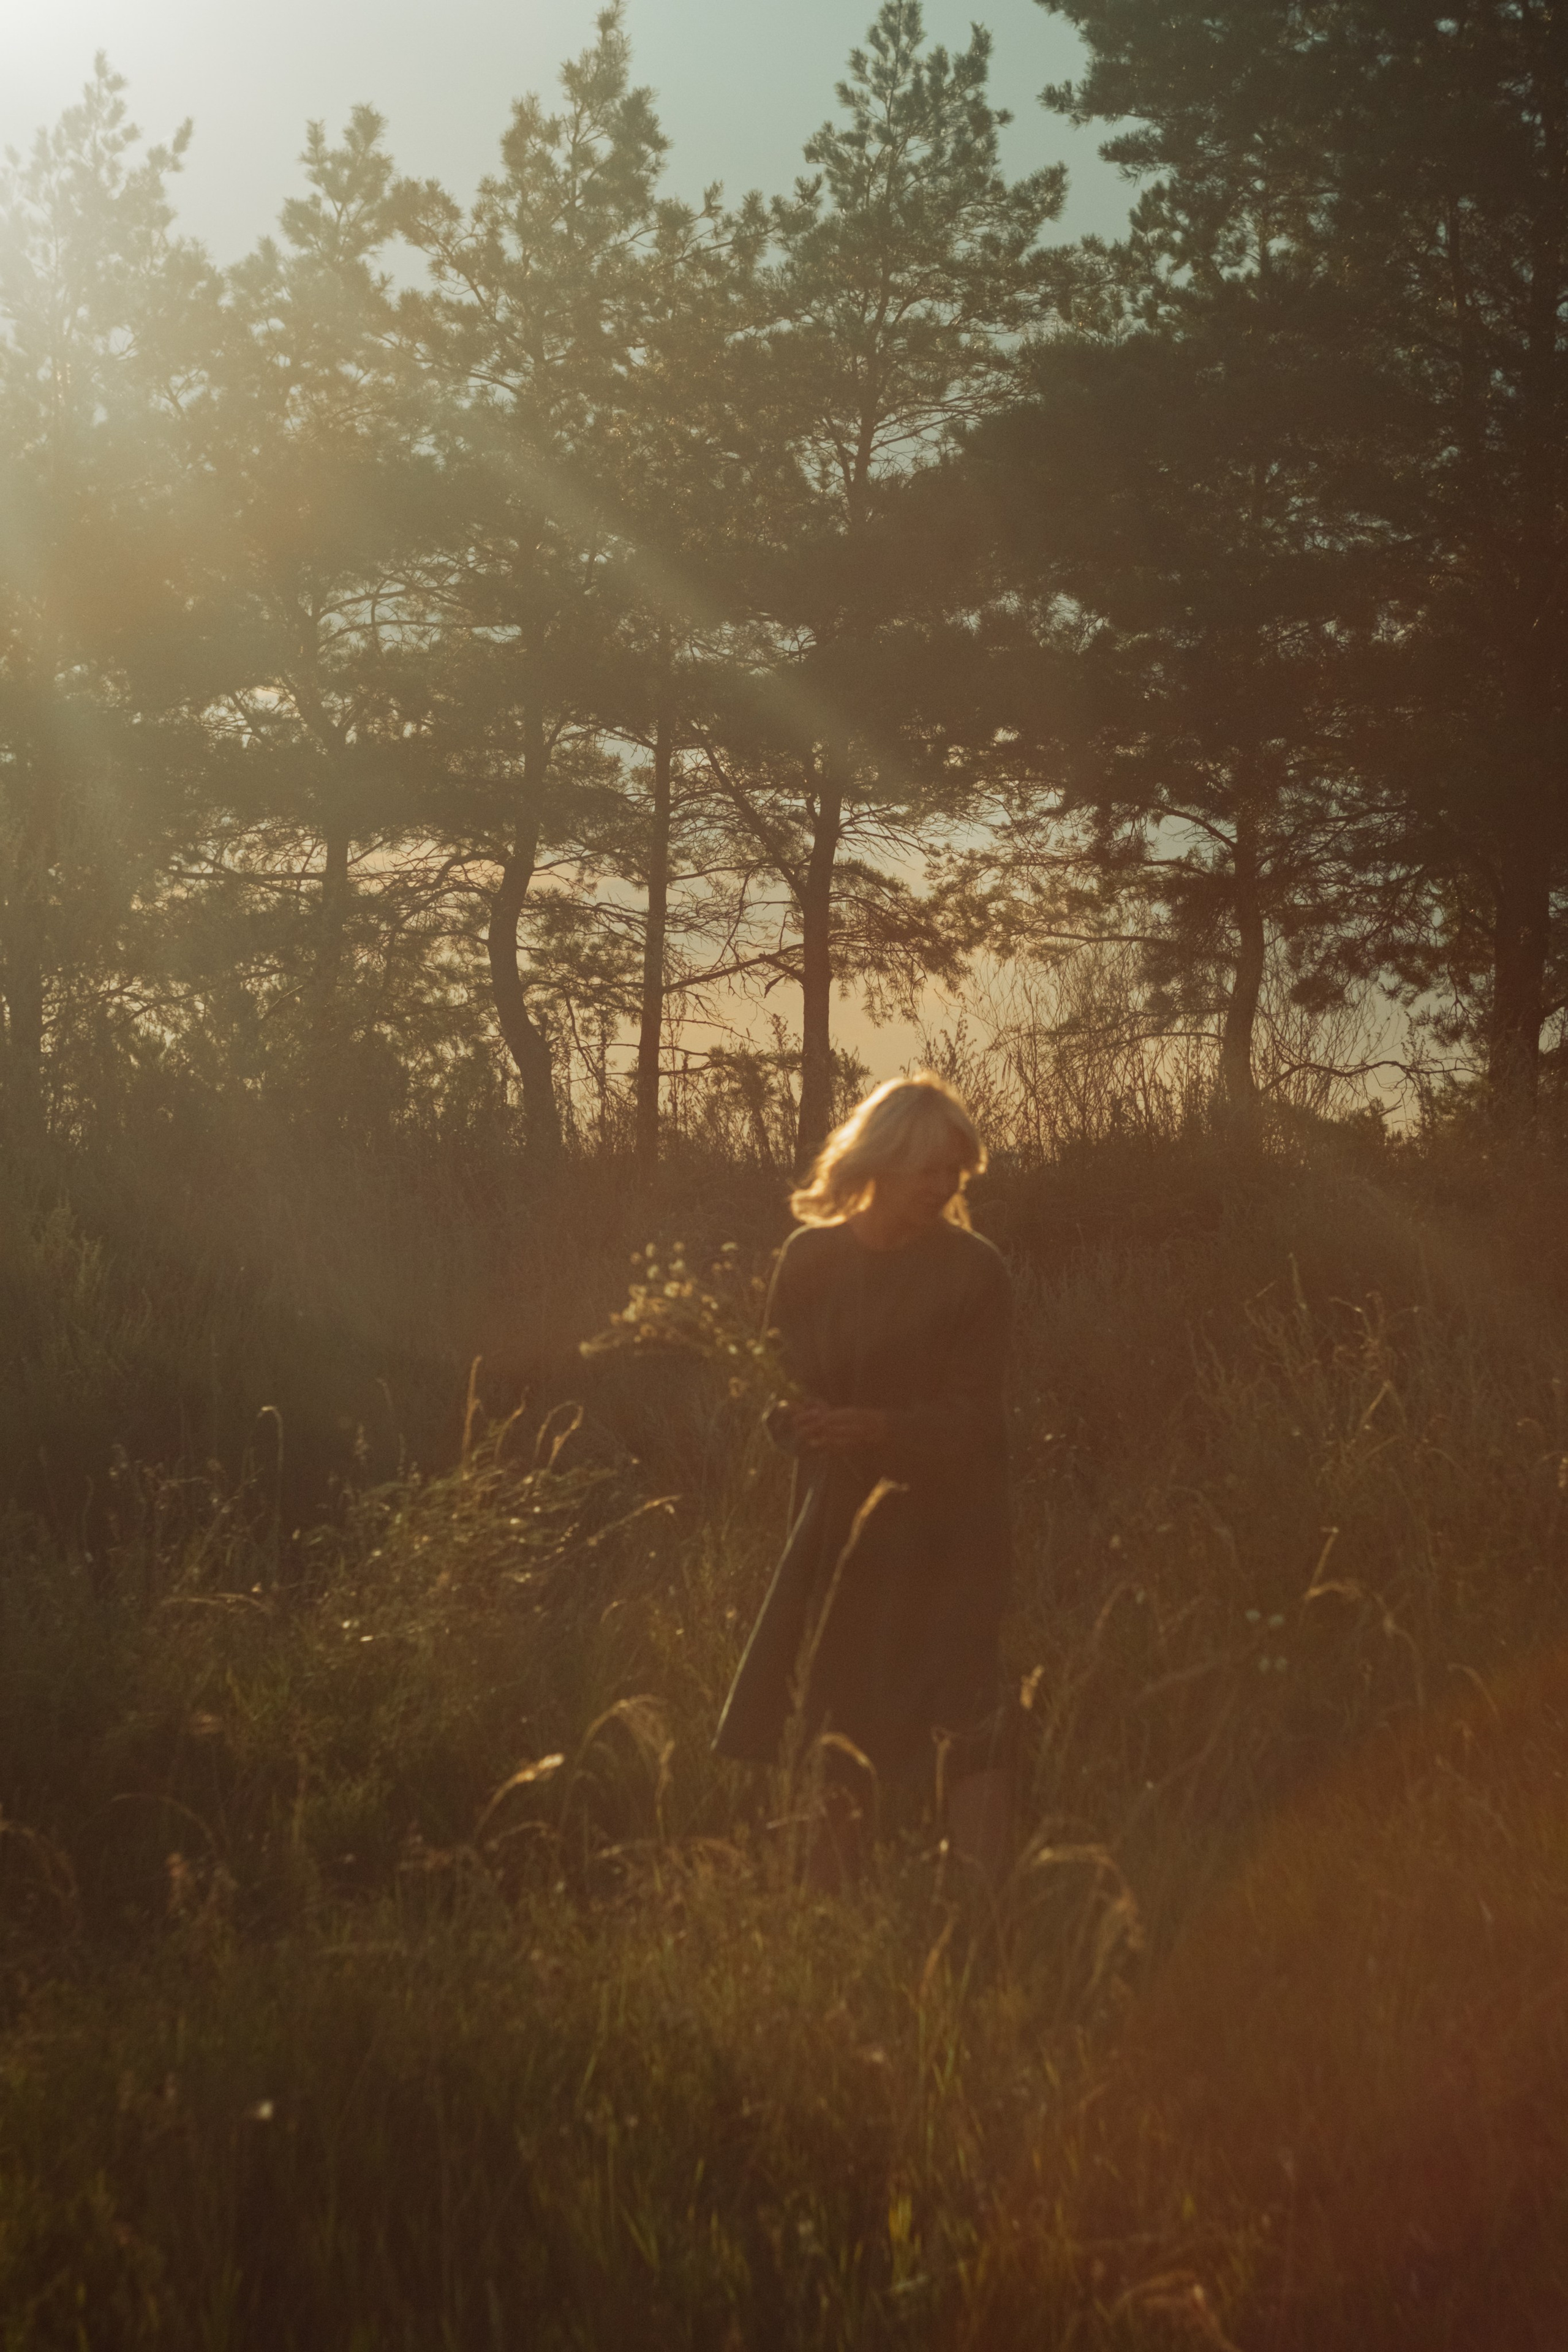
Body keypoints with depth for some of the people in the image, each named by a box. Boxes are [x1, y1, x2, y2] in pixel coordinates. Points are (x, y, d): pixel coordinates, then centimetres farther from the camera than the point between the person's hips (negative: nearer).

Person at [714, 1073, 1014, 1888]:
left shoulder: (973, 1271, -4)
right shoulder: (809, 1258, 4)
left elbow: (971, 1417, -7)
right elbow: (778, 1389, 8)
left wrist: (882, 1428, -24)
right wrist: (802, 1422, -15)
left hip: (945, 1524, -3)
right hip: (838, 1521, 3)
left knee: (966, 1718, -13)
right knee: (833, 1725, 6)